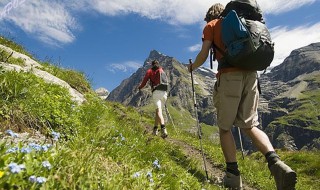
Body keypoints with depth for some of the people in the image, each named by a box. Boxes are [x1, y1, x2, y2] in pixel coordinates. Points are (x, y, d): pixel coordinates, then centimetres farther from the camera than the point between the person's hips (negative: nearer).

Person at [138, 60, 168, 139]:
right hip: (164, 93, 4)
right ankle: (155, 129, 18)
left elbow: (144, 82, 10)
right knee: (158, 110, 16)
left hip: (156, 92, -4)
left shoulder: (150, 71, 12)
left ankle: (163, 129, -35)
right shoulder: (162, 71, 24)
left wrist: (140, 87, 29)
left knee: (158, 110, -16)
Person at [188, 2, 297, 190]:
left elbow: (203, 56, 3)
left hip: (229, 76, -5)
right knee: (250, 125, 9)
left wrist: (192, 67, 23)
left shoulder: (211, 26, 13)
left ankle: (233, 175, 6)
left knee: (225, 127, 5)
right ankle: (276, 162, -12)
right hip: (251, 74, 5)